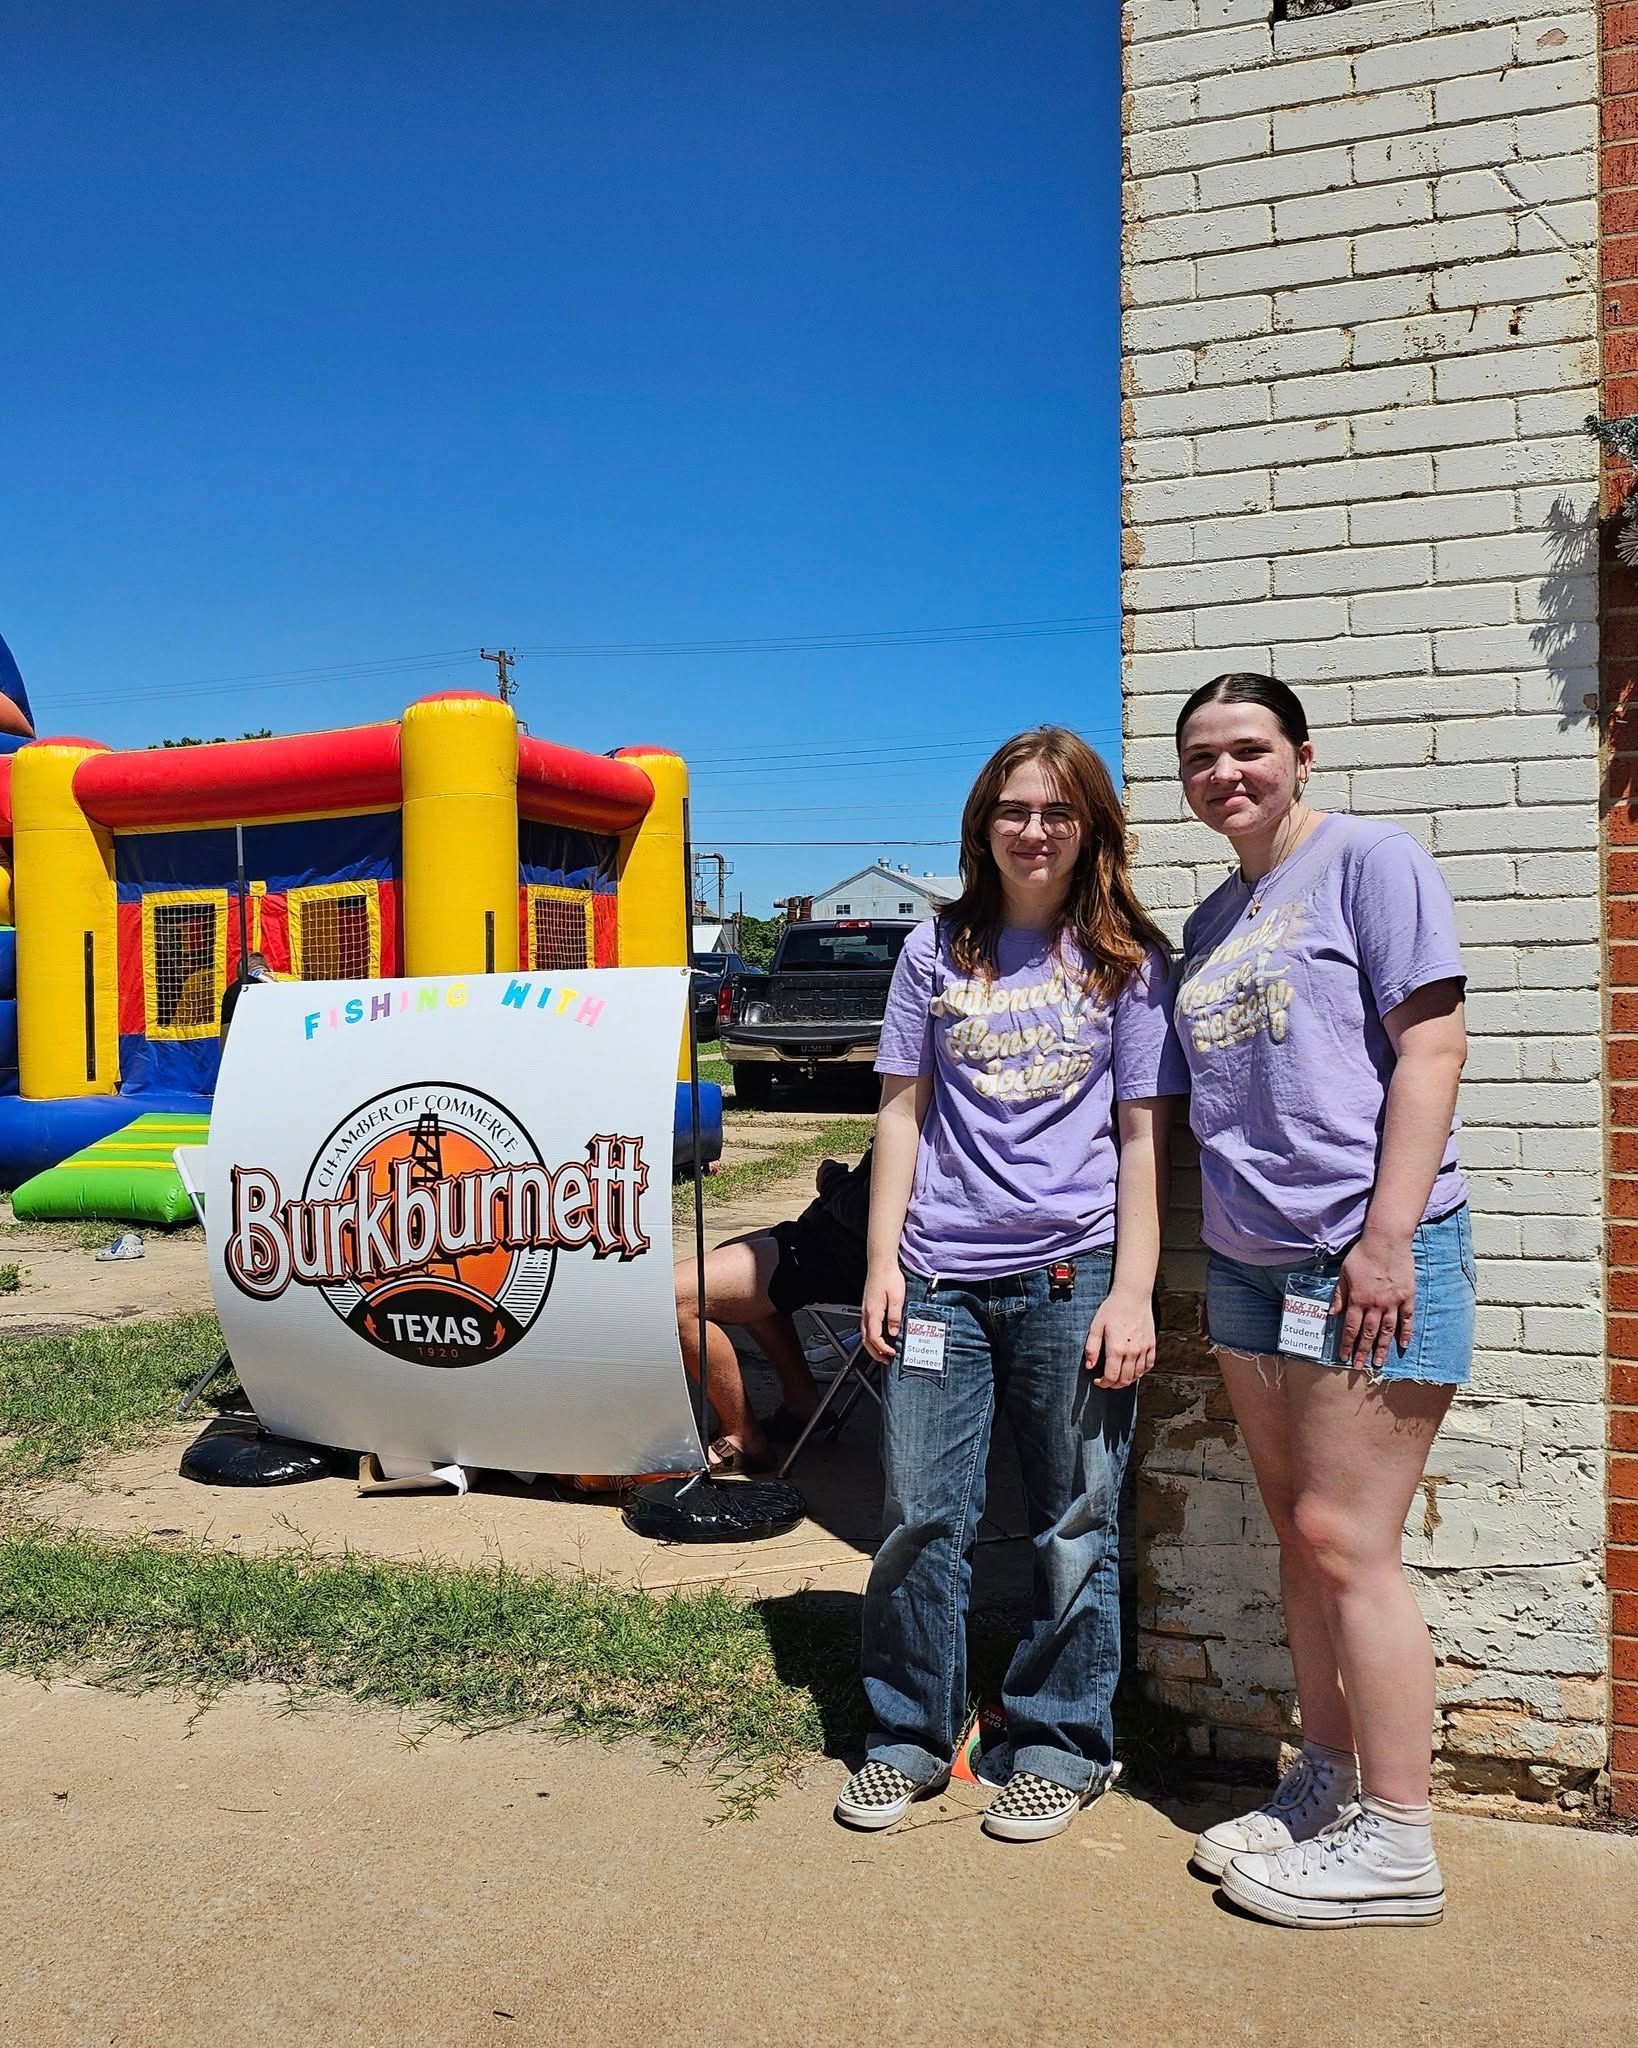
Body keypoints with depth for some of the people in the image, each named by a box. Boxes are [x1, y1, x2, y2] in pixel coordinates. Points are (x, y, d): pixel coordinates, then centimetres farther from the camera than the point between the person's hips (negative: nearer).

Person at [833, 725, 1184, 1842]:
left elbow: (1144, 1135, 1)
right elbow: (902, 1112, 10)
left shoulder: (1128, 959, 4)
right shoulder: (939, 950, 10)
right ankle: (909, 1738, 26)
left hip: (1073, 1277, -2)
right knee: (920, 1518, 7)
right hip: (942, 1278, 2)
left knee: (1076, 1527, 8)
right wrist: (884, 1262, 3)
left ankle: (1063, 1747, 27)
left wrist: (1133, 1291, -6)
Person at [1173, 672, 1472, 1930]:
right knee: (1299, 1539, 14)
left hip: (1367, 1258, -7)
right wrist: (1200, 1262, 16)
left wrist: (1387, 1238, -19)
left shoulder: (1369, 860, -5)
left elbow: (1432, 1045, -13)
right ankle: (1330, 1784, 28)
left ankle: (1396, 1844, 10)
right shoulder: (1213, 920, 16)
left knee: (1346, 1545, -4)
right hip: (1249, 1262, 7)